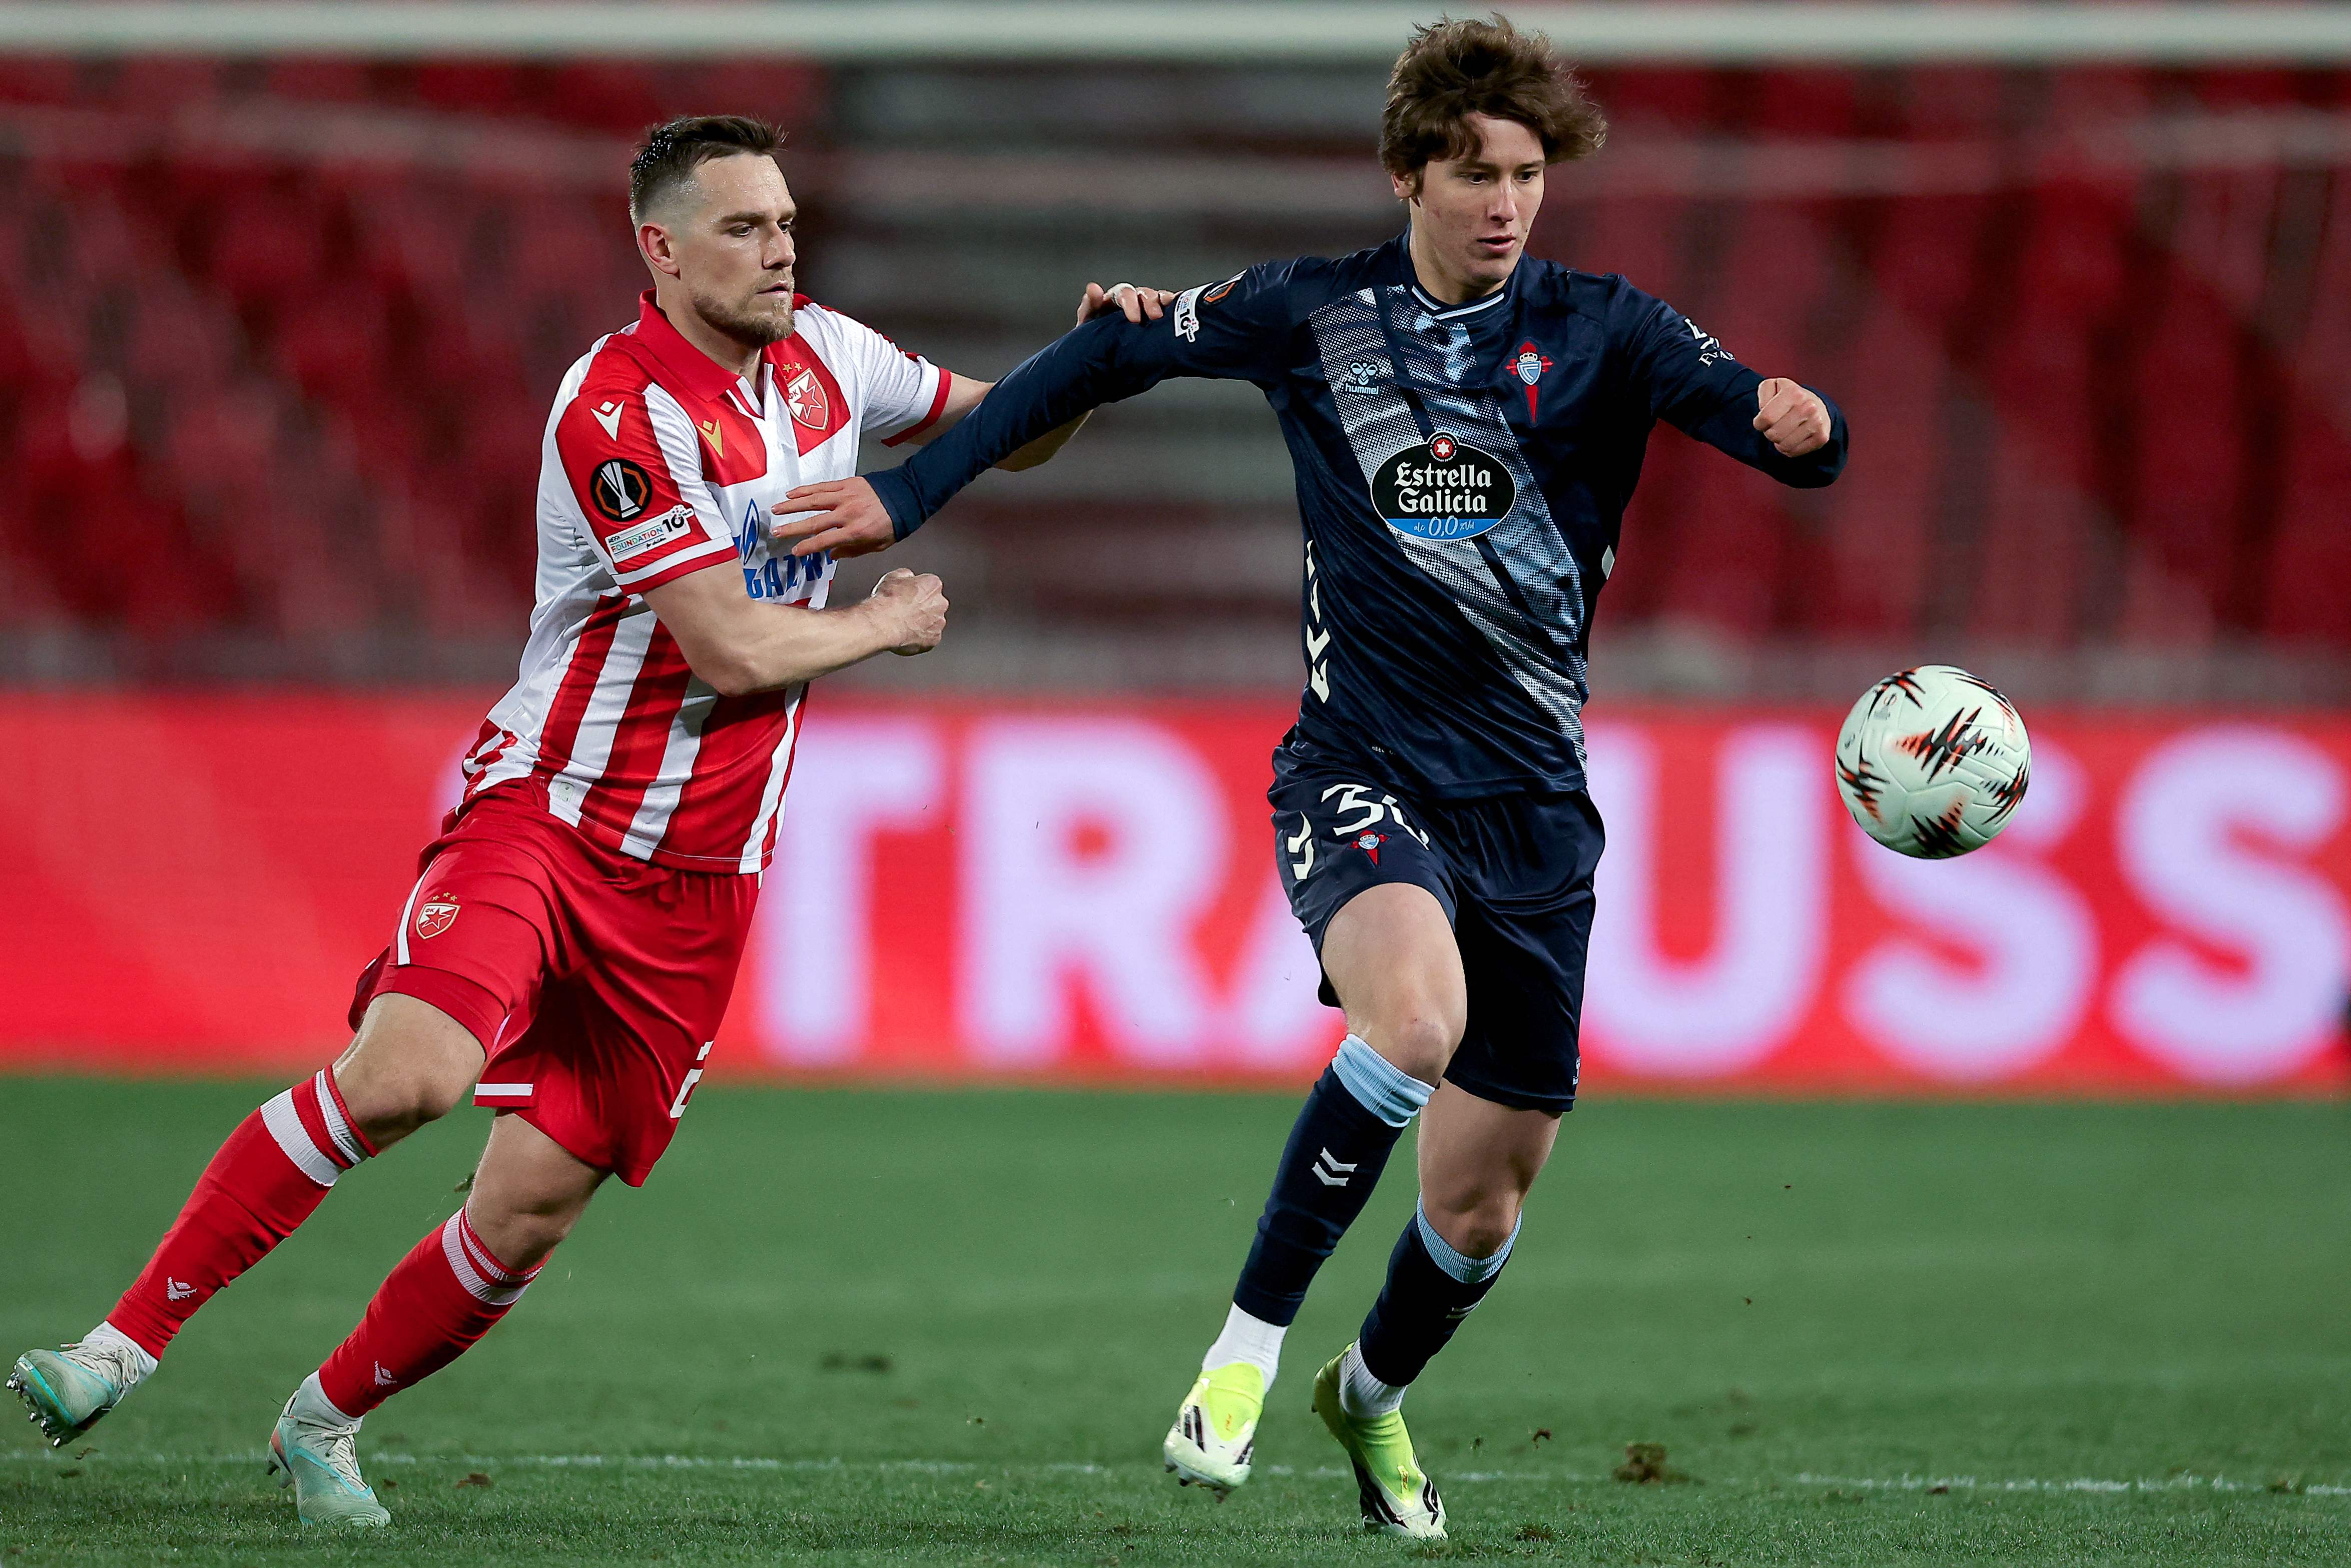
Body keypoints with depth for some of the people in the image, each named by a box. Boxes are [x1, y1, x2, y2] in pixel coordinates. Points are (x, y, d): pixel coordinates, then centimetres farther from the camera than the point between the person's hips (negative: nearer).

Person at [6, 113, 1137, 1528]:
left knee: (530, 1211, -1)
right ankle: (128, 1341, -20)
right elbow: (733, 651, -18)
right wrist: (887, 625, -1)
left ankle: (325, 1422, 21)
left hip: (698, 880, 6)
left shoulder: (827, 358, 8)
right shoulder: (621, 409, -16)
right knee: (405, 1074, -30)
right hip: (548, 814, -6)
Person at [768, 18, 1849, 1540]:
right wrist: (909, 494, 9)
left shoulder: (1598, 331, 0)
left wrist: (1802, 427, -35)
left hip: (1535, 802, 2)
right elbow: (1103, 358, 11)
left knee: (1483, 1199, 8)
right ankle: (1246, 1349, -21)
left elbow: (1791, 435, -10)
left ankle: (1373, 1392, 41)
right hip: (1364, 770, -2)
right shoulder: (1313, 315, 0)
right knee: (1416, 1017, -35)